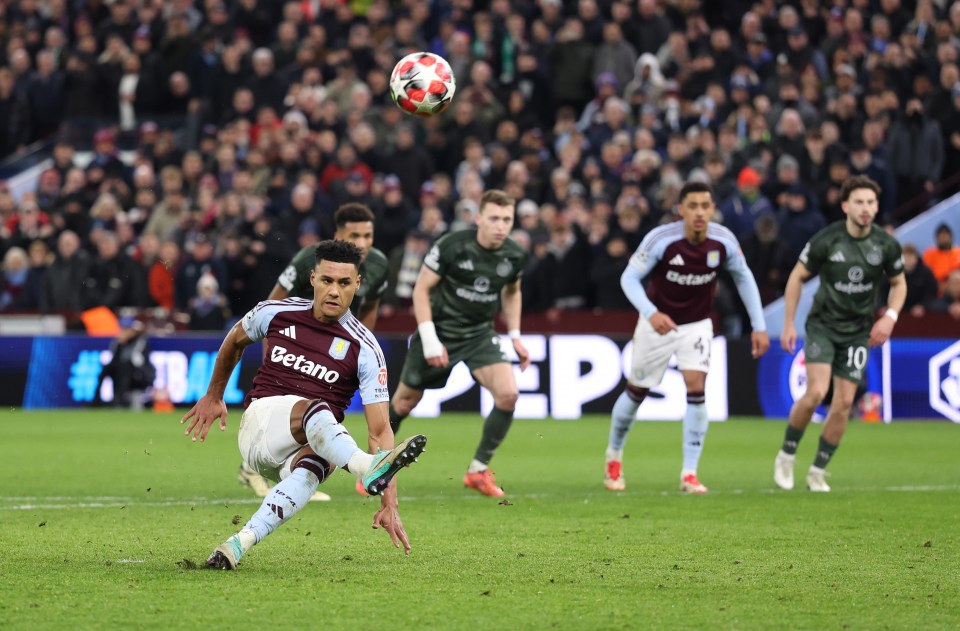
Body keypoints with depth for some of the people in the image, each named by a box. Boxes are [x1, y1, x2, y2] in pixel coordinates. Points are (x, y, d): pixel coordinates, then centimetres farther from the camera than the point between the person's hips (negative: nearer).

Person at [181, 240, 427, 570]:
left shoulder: (364, 348, -3)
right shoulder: (276, 313, 3)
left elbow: (380, 430, -9)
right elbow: (235, 340, 27)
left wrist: (389, 504, -19)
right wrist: (213, 396, 36)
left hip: (312, 445, 0)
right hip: (260, 422, 0)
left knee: (316, 462, -39)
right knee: (314, 409, -35)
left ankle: (240, 543, -52)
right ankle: (370, 469, -66)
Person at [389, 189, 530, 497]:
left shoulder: (515, 256, -7)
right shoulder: (451, 246, -20)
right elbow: (421, 289, -13)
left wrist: (515, 336, 8)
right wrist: (429, 339, -20)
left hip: (480, 334, 3)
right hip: (440, 330, -3)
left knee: (508, 394, -18)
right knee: (406, 400, 7)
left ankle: (478, 470, -3)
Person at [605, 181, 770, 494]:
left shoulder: (723, 241, -16)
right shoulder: (660, 239, -25)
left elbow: (743, 277, 1)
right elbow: (629, 277, -19)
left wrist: (758, 326, 0)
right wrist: (650, 313, -35)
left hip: (697, 324, 1)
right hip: (658, 323, -1)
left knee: (697, 388, -17)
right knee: (637, 391, 9)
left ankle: (689, 473, -10)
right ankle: (614, 456, 36)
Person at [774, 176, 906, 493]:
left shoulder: (886, 245, -6)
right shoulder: (826, 240, -14)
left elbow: (898, 283, 10)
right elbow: (797, 277, -2)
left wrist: (890, 317, -7)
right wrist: (788, 324, -4)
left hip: (858, 331, 3)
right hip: (823, 324, -3)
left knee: (844, 402, -2)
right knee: (816, 392, -19)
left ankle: (818, 471, 12)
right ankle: (786, 455, 3)